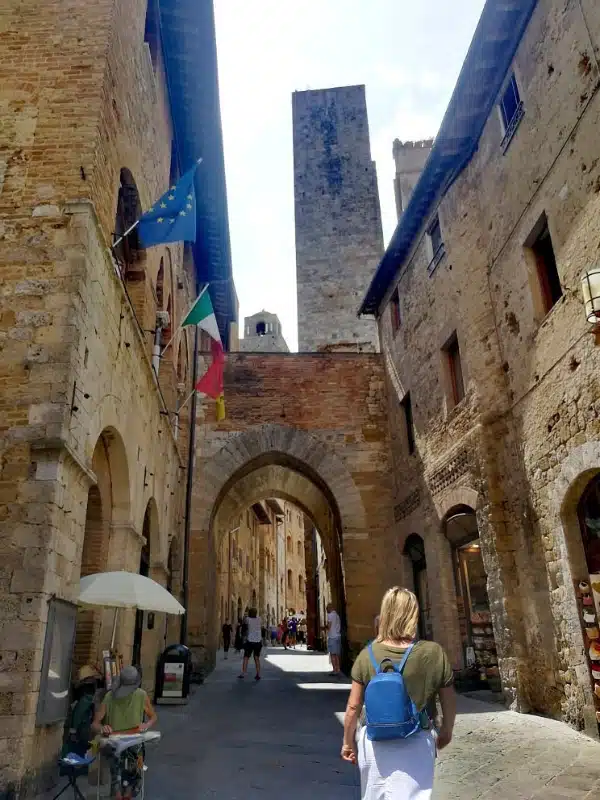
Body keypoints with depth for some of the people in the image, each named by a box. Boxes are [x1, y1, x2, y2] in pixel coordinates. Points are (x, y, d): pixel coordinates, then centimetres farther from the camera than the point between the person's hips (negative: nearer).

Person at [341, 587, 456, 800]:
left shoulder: (367, 655, -12)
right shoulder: (433, 653, -14)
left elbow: (353, 707, -5)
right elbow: (449, 702, -1)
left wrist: (348, 741, 10)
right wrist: (446, 731, 18)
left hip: (374, 743, 2)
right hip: (415, 745, -1)